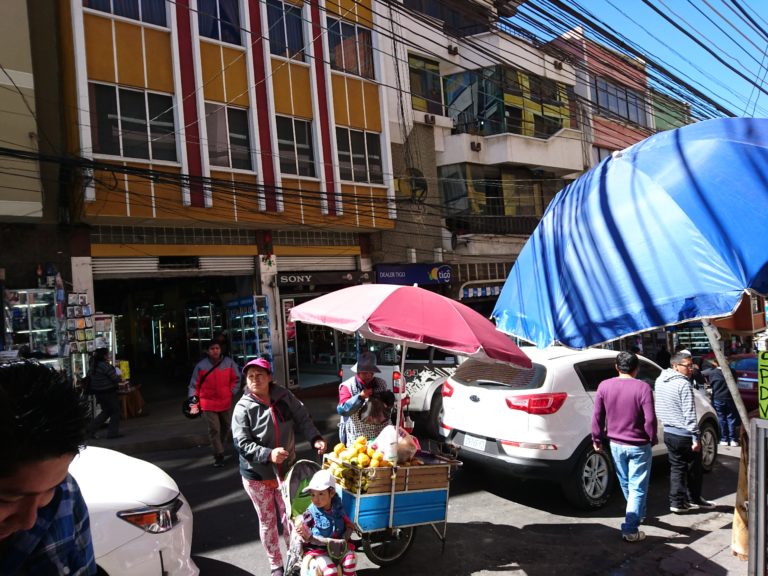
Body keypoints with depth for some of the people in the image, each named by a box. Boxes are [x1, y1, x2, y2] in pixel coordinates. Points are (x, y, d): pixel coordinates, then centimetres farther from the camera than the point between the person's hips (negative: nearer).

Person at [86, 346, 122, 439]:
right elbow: (115, 378, -19)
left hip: (97, 392, 8)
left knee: (106, 411, 20)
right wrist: (119, 377, 5)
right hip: (108, 392, -8)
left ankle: (91, 429, 13)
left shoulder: (93, 364, 6)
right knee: (115, 411, 6)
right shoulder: (106, 366, -20)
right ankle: (113, 432, 9)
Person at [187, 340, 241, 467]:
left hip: (225, 402, 3)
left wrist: (232, 392, 2)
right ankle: (218, 456, -1)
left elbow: (236, 379, 8)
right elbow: (194, 385, -2)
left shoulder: (229, 363, -5)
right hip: (208, 403, -3)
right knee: (214, 429, -8)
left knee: (226, 426, 18)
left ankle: (220, 447, 42)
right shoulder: (201, 365, -8)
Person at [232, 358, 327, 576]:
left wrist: (315, 438, -17)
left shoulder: (284, 396, -9)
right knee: (267, 521, 14)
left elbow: (302, 419, 0)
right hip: (257, 475, -2)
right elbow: (242, 444, -20)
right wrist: (269, 454, -34)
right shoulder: (243, 408, -17)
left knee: (289, 518, 14)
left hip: (286, 470, 2)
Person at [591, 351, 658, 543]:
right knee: (637, 488, 5)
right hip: (639, 446, -4)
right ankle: (630, 529, 3)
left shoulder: (604, 386, -5)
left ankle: (638, 514, 42)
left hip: (616, 444, 4)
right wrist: (653, 439, 1)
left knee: (626, 484, 21)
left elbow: (597, 415, -1)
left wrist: (597, 439, 9)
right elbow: (650, 419, -16)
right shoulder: (643, 388, -15)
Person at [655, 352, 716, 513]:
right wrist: (695, 438, -18)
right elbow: (689, 414, -21)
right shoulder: (684, 384, -20)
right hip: (685, 435, -7)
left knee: (676, 468, 12)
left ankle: (677, 502, 12)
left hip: (669, 432, 7)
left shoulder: (660, 381, 5)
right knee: (694, 469, 13)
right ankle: (694, 499, 27)